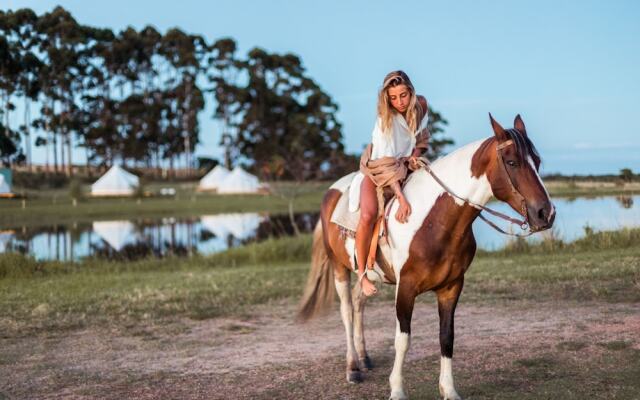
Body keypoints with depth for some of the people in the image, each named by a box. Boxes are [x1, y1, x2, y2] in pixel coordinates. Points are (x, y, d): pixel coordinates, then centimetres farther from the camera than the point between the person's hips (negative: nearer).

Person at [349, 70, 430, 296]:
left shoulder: (420, 106, -9)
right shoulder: (385, 121, -26)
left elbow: (422, 139, 9)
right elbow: (385, 166, -31)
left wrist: (415, 155, -12)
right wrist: (401, 198, -39)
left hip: (407, 167, 6)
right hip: (376, 170, -6)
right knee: (369, 214, -29)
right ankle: (362, 273, -18)